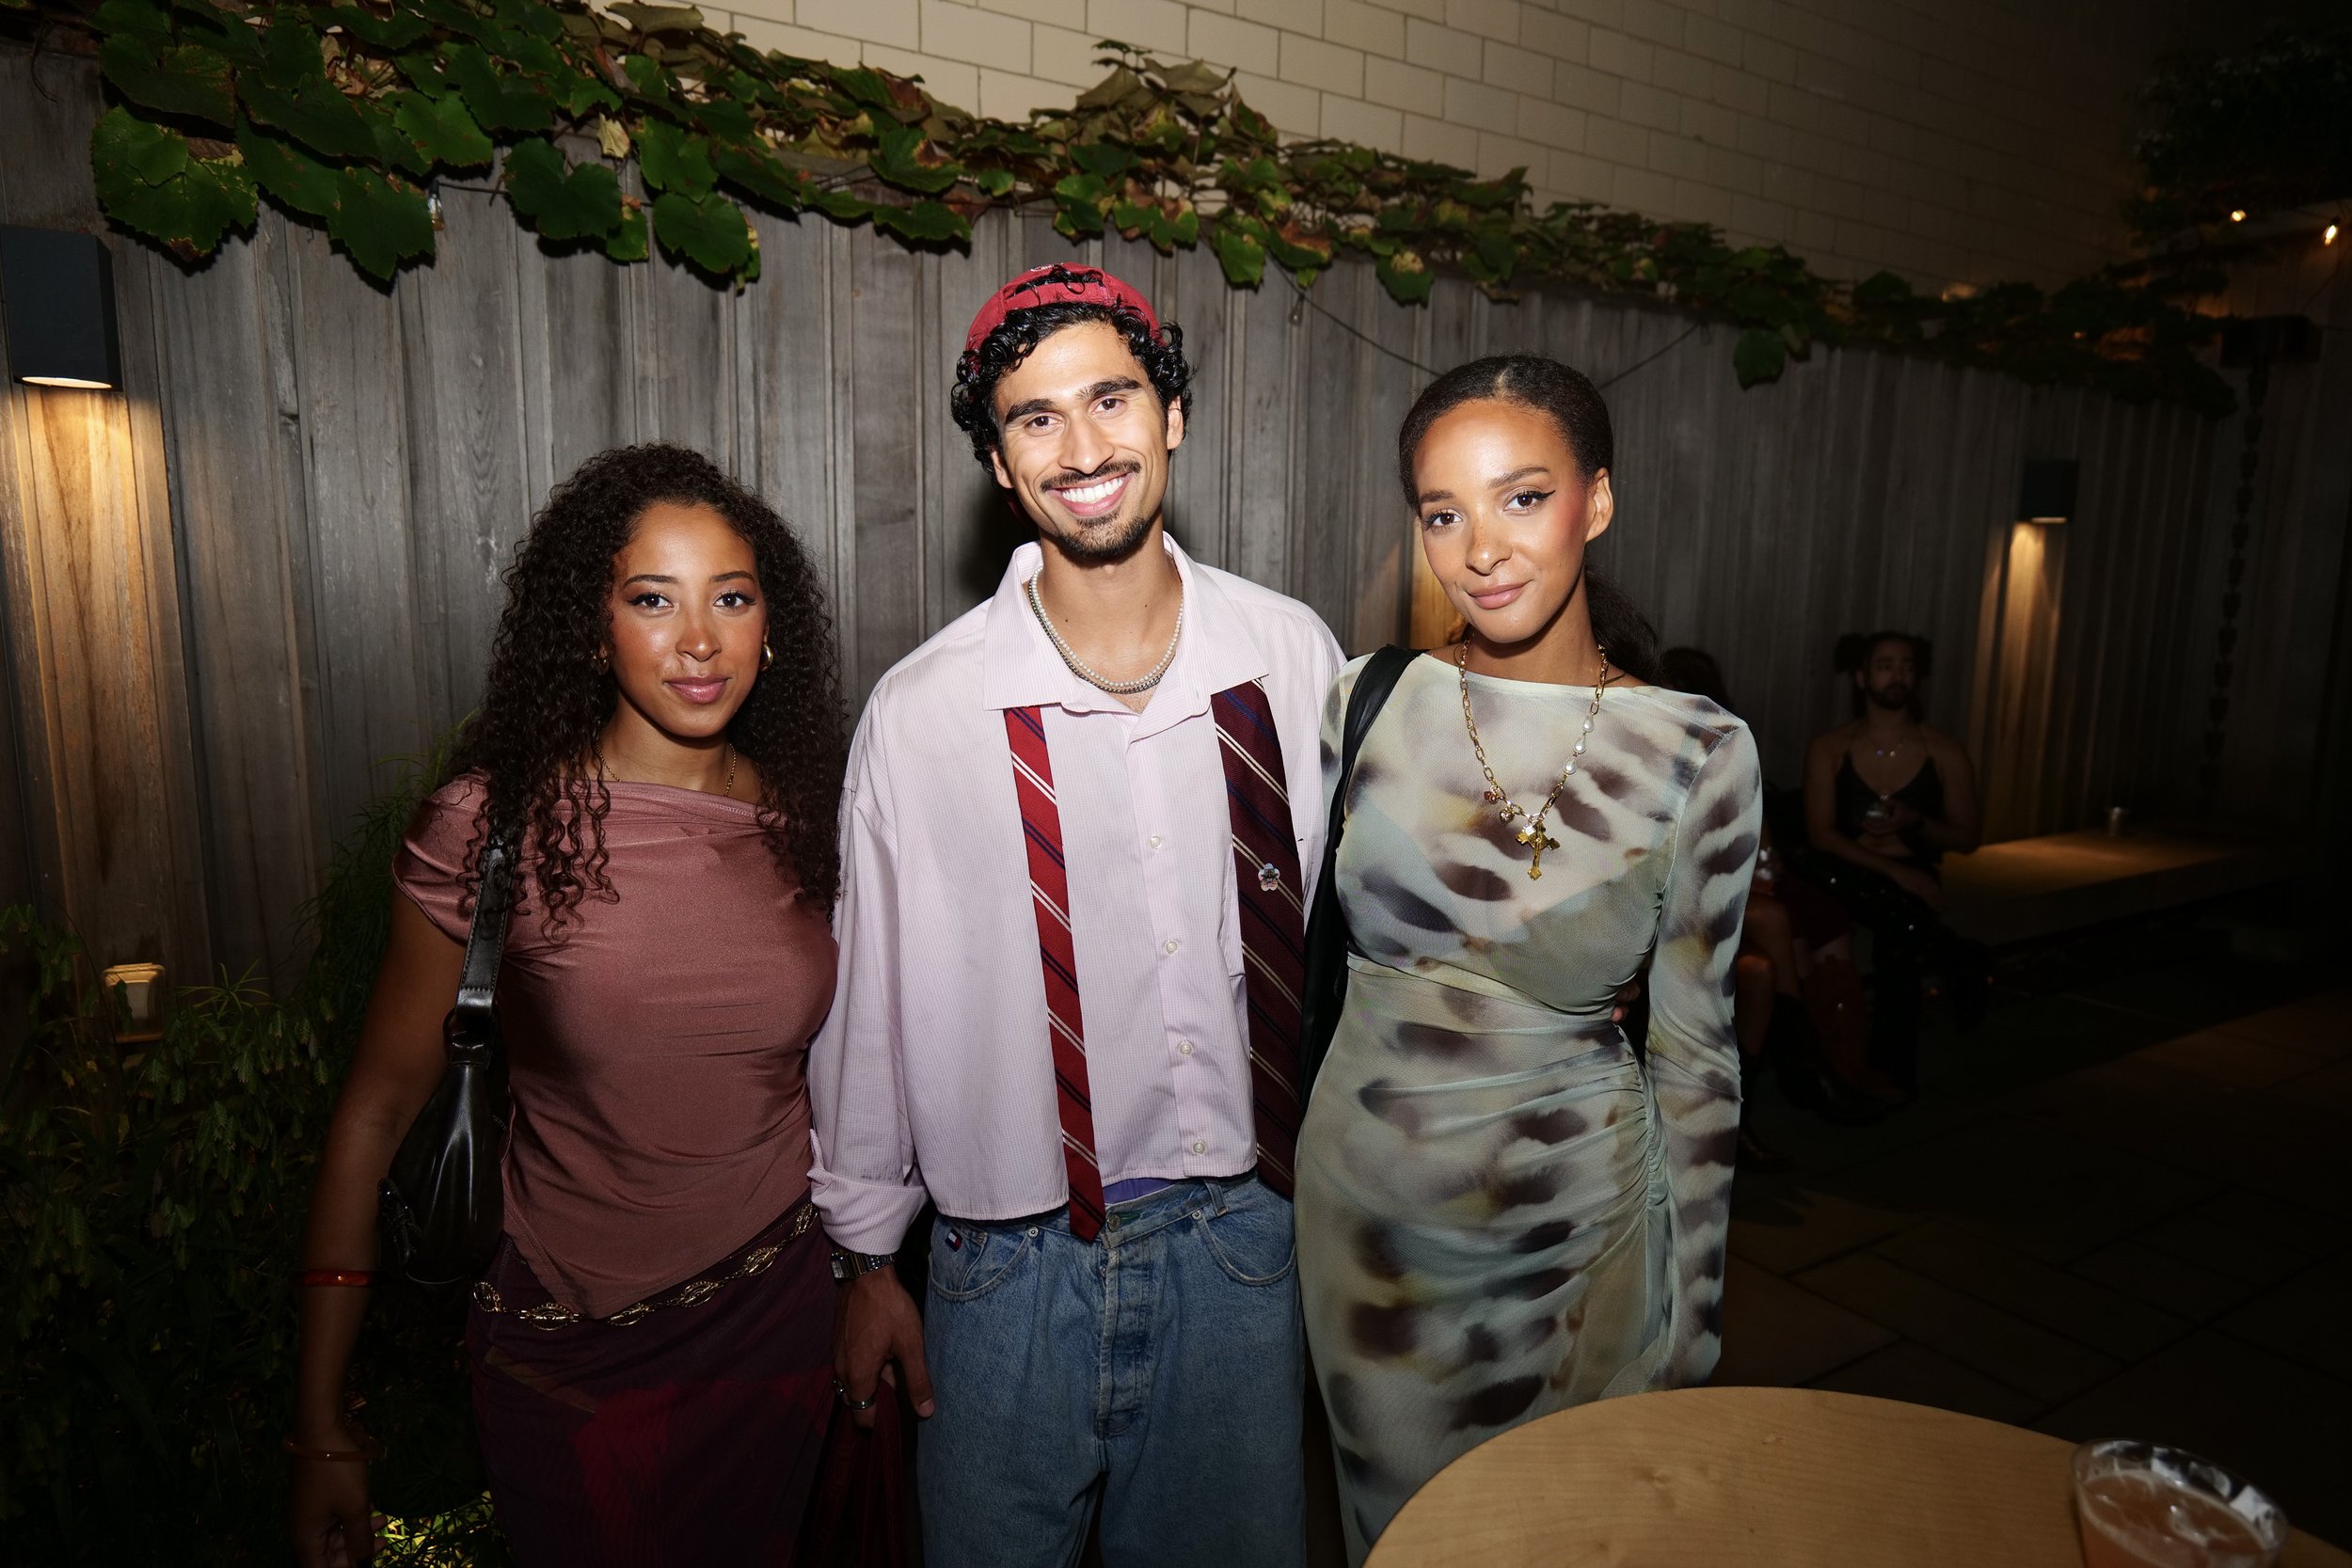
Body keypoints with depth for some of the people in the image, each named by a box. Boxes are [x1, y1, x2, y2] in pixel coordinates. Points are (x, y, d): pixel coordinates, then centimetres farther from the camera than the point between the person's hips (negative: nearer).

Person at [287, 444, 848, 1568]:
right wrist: (321, 1430, -6)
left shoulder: (800, 818, -5)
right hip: (565, 1357, -3)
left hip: (775, 1319, 3)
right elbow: (377, 1107, -10)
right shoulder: (494, 821, -16)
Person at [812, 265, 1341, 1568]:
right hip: (1015, 1256, -1)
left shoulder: (1292, 658, -5)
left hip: (1243, 1232, 2)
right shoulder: (921, 711, -12)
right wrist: (867, 1257, 6)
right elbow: (872, 991, -2)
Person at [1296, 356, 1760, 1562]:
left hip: (1576, 1220, -1)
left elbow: (1694, 1051, -4)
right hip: (1364, 1204, 2)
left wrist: (1692, 1328, 2)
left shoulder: (1700, 752, -11)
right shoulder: (1366, 700, -8)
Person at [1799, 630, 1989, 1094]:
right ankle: (1957, 957, -18)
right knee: (1818, 871, -37)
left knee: (1897, 943, -33)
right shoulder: (1828, 748, 2)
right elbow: (1820, 832, -6)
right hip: (1851, 880, 0)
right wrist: (1892, 869, -19)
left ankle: (1893, 1072, -11)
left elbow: (1966, 838, 8)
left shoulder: (1945, 753, 6)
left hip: (1912, 881, 0)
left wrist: (1916, 823, -15)